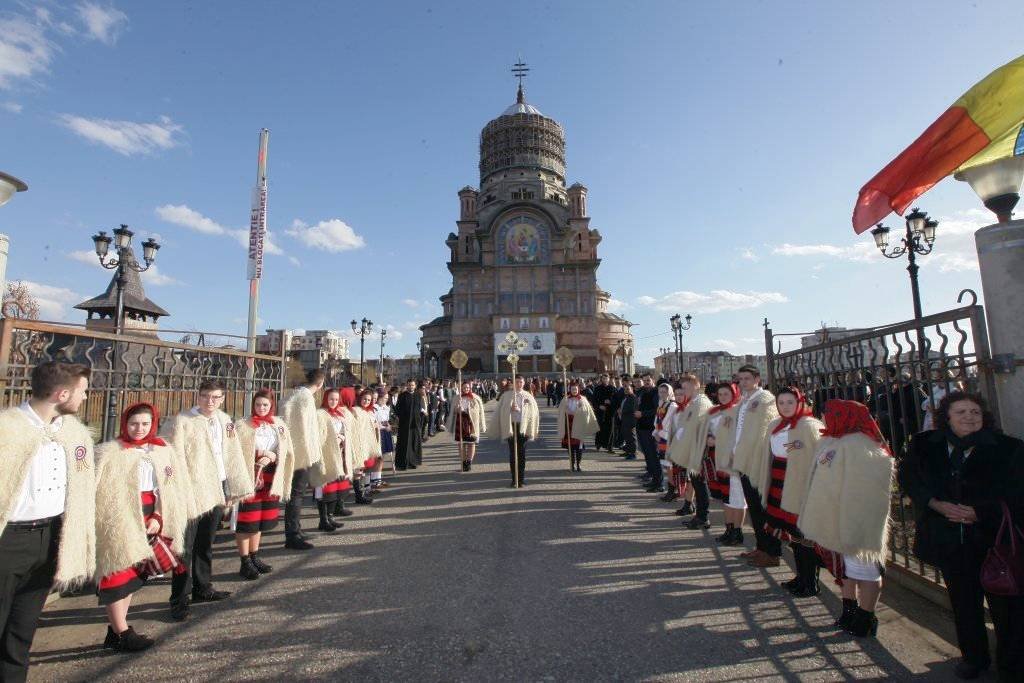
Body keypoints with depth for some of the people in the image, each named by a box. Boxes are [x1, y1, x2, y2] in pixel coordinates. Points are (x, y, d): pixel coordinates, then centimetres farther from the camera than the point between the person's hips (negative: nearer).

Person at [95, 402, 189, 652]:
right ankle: (120, 634, 16)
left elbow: (170, 488, 4)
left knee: (134, 573, 14)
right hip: (120, 523, -5)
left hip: (148, 520, 5)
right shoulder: (110, 452, -9)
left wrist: (158, 517, -6)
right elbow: (104, 493, -11)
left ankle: (117, 628, 29)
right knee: (119, 573, 3)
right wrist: (126, 525, -14)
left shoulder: (162, 450, 5)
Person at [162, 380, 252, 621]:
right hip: (191, 494, -6)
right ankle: (179, 600, 18)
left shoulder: (224, 420, 7)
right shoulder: (180, 422, -13)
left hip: (216, 492, 6)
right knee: (185, 549, 4)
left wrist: (235, 488, 11)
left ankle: (203, 588, 35)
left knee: (205, 545, 20)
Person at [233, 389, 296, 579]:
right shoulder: (242, 425, -7)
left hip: (270, 478, 4)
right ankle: (245, 563, 15)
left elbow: (287, 452, 5)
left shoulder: (279, 425, 5)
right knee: (246, 520, 2)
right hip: (248, 477, -4)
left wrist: (272, 457, -13)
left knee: (260, 519, 15)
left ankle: (254, 557, 29)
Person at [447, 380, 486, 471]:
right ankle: (463, 463, 14)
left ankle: (469, 462, 9)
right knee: (461, 443, 4)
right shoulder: (456, 399, 7)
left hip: (471, 423, -1)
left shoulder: (476, 399, 2)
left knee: (471, 443, 0)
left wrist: (482, 426, 2)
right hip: (460, 422, 2)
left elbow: (480, 412, 3)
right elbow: (452, 412, 13)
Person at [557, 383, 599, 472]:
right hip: (569, 425, 1)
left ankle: (578, 464, 8)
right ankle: (572, 464, 15)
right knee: (570, 445, 4)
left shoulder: (583, 399, 1)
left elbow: (589, 412, 0)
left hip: (579, 426, -1)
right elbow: (561, 413, 4)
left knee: (579, 446, -3)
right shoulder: (566, 400, 4)